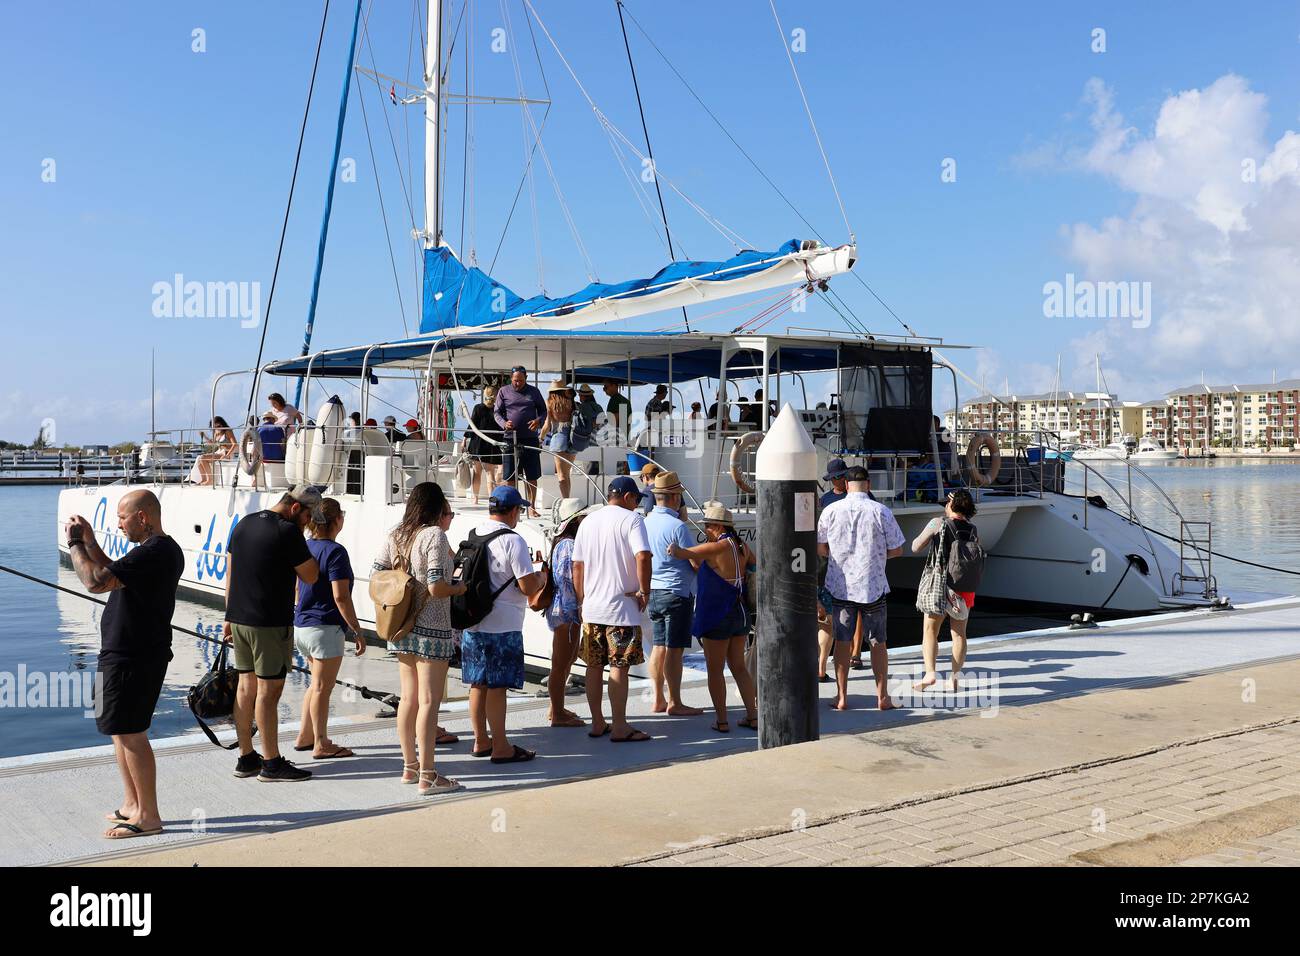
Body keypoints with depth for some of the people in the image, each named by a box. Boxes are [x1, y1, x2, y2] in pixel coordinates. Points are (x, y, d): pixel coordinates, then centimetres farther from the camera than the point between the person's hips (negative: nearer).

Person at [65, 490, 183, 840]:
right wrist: (89, 542, 14)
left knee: (129, 733, -5)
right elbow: (112, 576, 24)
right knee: (123, 730, 19)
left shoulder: (152, 552, -21)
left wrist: (75, 543, -13)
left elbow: (96, 581, -28)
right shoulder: (164, 549, 13)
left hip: (132, 659, -11)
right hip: (131, 653, 11)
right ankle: (132, 804, 29)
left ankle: (148, 816, 2)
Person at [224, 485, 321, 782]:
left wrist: (230, 617, 20)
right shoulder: (288, 532, -14)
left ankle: (246, 758, 20)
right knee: (269, 691, -3)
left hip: (239, 619, 8)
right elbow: (311, 576, -7)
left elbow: (230, 574, 15)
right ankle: (271, 763, 3)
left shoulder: (244, 523, 12)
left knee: (246, 687, 13)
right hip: (270, 623, -8)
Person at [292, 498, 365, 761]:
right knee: (322, 687, 0)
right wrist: (357, 631, -15)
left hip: (301, 625, 8)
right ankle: (321, 745, 8)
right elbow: (340, 597, -20)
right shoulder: (335, 552, -16)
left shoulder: (305, 547, 9)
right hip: (325, 628, -8)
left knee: (317, 683, 21)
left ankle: (305, 736, 26)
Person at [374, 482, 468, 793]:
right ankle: (427, 776, 2)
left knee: (408, 698, 15)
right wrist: (460, 588, -2)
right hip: (431, 630, -7)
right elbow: (436, 587, -20)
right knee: (428, 701, -2)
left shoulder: (394, 535, 7)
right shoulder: (434, 535, -14)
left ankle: (409, 766, 25)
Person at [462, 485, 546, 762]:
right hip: (503, 626, -7)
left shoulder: (473, 536, 10)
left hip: (472, 623, 8)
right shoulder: (513, 541, -15)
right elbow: (529, 586, -17)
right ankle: (501, 748, 6)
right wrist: (541, 578, 5)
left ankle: (481, 741, 25)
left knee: (478, 684, 14)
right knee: (497, 687, -1)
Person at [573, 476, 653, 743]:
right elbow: (642, 556, -22)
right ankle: (619, 727, 2)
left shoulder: (588, 521, 11)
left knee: (594, 666, 12)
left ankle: (597, 724, 20)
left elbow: (577, 566, 12)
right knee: (619, 667, -1)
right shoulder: (631, 518, -7)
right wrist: (644, 591, -11)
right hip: (621, 606, -6)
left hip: (591, 608, 6)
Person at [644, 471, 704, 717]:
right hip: (677, 592, -7)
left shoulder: (646, 522, 5)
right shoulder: (677, 526, -16)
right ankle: (674, 703, 2)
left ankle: (659, 699, 18)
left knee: (659, 646, 13)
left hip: (653, 591, 7)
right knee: (675, 649, -2)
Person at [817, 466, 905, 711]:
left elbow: (820, 548, 3)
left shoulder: (831, 511, -4)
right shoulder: (881, 511, -8)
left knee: (842, 641, 10)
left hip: (840, 586, 1)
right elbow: (896, 549, -3)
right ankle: (883, 697, 15)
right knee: (877, 642, 10)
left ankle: (842, 697, 13)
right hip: (873, 586, -1)